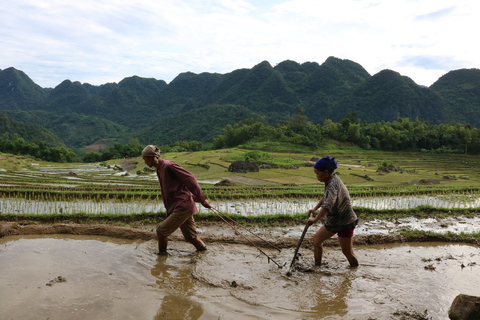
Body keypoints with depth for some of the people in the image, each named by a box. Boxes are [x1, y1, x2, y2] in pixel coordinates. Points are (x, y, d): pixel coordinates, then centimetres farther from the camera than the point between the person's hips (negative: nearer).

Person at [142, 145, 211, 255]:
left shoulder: (168, 166, -14)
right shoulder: (159, 169, 15)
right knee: (191, 236, 15)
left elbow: (190, 179, -17)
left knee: (161, 230, -7)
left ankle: (162, 254, 12)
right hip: (176, 207, 9)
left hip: (183, 207, -9)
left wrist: (202, 199, -17)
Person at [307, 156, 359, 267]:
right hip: (333, 220, 10)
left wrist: (315, 219, -43)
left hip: (345, 221, -10)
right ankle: (317, 266, 21)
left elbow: (328, 204, -39)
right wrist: (315, 208, 15)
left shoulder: (333, 184, -25)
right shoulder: (330, 181, 5)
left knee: (347, 252, -2)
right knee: (317, 239, 12)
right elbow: (325, 197, 23)